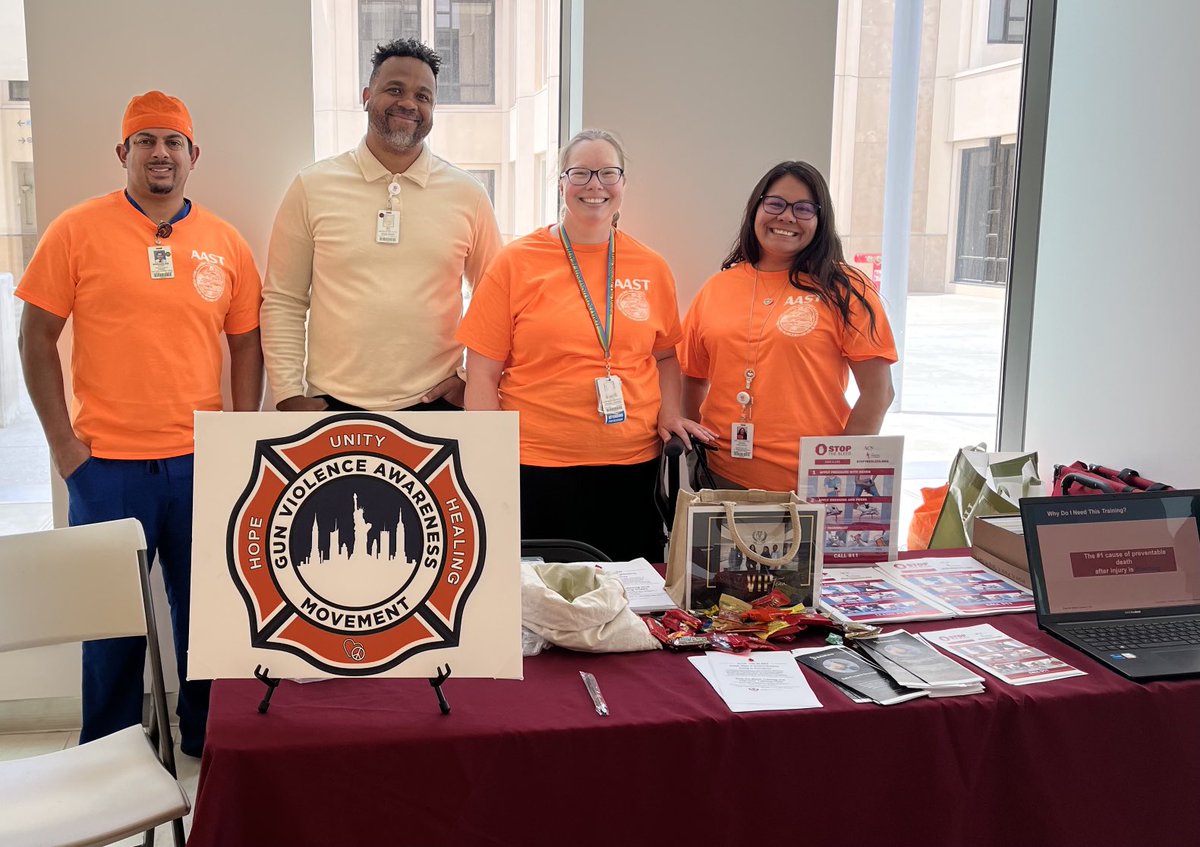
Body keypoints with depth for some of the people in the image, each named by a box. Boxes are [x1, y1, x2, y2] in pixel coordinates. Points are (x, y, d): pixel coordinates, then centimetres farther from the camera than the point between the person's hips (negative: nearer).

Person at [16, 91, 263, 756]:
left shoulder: (225, 243, 6)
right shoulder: (77, 231, -1)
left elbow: (246, 344, 10)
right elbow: (37, 336, 1)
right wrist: (61, 438, -4)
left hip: (203, 461, 2)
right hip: (107, 462, -2)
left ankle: (206, 738, 31)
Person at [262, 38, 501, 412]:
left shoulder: (467, 195, 4)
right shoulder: (312, 187, 2)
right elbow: (282, 301, 3)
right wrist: (289, 395, -3)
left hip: (436, 403, 1)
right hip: (334, 404, 0)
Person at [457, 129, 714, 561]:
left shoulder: (650, 268, 7)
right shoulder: (516, 262, 0)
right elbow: (483, 373, 0)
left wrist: (669, 415, 4)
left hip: (633, 468, 3)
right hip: (536, 469, -2)